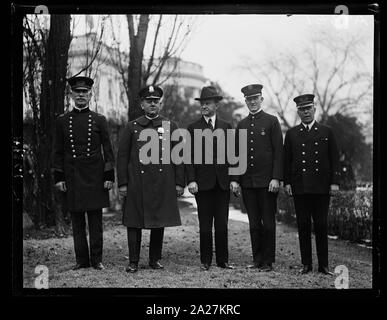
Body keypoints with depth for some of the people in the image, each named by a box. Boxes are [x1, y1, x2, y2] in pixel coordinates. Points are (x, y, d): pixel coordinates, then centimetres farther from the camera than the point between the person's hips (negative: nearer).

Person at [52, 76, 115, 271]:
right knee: (77, 221, 5)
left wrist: (109, 176, -3)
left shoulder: (99, 120, 4)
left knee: (95, 220, 2)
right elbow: (58, 152, 8)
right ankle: (81, 260, 12)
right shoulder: (62, 121, 7)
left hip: (95, 178, -1)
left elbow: (108, 150, 4)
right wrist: (58, 177, 1)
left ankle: (97, 260, 8)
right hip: (72, 178, 1)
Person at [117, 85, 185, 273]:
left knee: (160, 222, 7)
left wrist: (179, 183, 2)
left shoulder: (170, 127, 9)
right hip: (137, 183, -1)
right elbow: (122, 157, 5)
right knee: (134, 223, 0)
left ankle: (155, 259, 18)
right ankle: (133, 262, 6)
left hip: (163, 184, 1)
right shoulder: (132, 127, 7)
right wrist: (122, 183, -1)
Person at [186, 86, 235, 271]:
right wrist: (191, 180, -10)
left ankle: (223, 260, 12)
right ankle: (205, 261, 11)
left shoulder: (226, 127, 10)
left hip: (223, 183, 2)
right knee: (205, 225, 3)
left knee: (222, 224, 4)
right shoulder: (193, 128, 5)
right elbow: (189, 157, 1)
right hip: (202, 183, -1)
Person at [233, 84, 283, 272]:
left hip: (267, 181, -4)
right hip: (247, 182, 4)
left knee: (268, 222, 1)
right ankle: (257, 259, 15)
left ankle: (268, 261, 8)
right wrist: (235, 179, 4)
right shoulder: (241, 125, 12)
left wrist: (276, 178, -12)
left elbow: (278, 151, -4)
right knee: (254, 223, 8)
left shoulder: (271, 121, 1)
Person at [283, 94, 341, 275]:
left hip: (321, 187, -1)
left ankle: (323, 265, 9)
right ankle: (306, 264, 10)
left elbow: (334, 159, 7)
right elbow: (287, 160, 9)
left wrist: (335, 182, -1)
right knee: (303, 226, 3)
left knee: (321, 226, 2)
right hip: (299, 187, 1)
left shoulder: (326, 132, 9)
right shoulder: (291, 134, 10)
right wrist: (287, 182, 1)